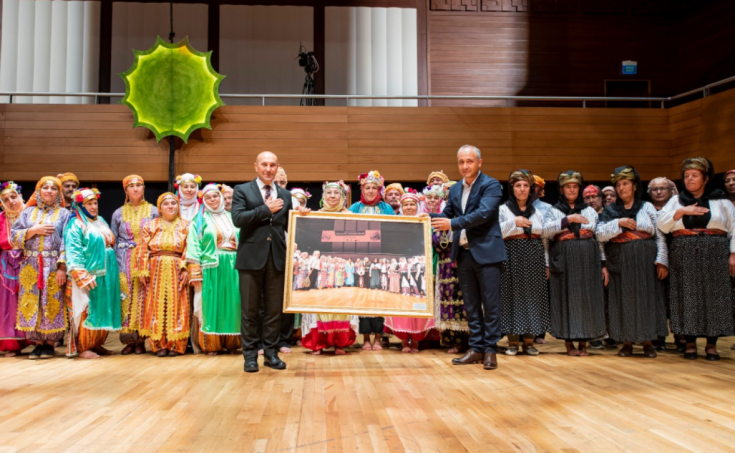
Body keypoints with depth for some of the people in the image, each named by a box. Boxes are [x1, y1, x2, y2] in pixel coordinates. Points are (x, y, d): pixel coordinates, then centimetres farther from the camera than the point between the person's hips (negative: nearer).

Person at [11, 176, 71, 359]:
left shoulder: (64, 214, 6)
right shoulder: (28, 212, 13)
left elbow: (67, 242, -2)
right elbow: (14, 236, 7)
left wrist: (62, 266, -12)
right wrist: (33, 230, -9)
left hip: (53, 266, -2)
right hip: (31, 266, 2)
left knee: (52, 304, -4)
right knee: (31, 304, -1)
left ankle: (50, 343, 5)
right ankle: (38, 343, 8)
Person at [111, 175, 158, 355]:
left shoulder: (153, 211, 8)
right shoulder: (119, 213, 13)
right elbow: (114, 242, 12)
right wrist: (116, 266, 2)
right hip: (125, 263, 1)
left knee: (144, 298, -4)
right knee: (126, 299, -4)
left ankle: (141, 340, 3)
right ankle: (129, 340, 2)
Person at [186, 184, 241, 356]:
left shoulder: (232, 218, 16)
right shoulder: (200, 219, 6)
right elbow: (194, 246, -2)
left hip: (233, 268, 3)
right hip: (211, 268, -3)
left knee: (232, 304, 2)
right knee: (211, 305, -3)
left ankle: (231, 343, 10)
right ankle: (211, 344, 4)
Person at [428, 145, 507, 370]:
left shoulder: (491, 185, -6)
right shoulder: (455, 189, 14)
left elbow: (484, 213, -20)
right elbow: (446, 216, 14)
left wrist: (453, 223, -26)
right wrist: (428, 217, -5)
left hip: (486, 252, -6)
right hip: (463, 253, 6)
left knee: (490, 303, 0)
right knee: (471, 305, 11)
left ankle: (490, 349, 8)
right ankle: (476, 348, 18)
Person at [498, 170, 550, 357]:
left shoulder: (537, 212, 13)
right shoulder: (503, 209, 3)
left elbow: (545, 239, 13)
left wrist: (546, 264, 7)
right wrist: (513, 223, -16)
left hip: (534, 258, 3)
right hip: (512, 257, -3)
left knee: (532, 296, 3)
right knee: (513, 295, -3)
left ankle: (529, 341, 10)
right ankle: (513, 341, 5)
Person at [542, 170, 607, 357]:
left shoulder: (590, 211, 15)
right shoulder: (554, 211, 9)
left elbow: (599, 238, 12)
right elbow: (546, 230, -10)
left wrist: (603, 264, 5)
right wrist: (569, 219, -17)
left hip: (588, 259, 2)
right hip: (564, 260, -2)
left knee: (587, 299, 0)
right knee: (567, 298, -3)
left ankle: (583, 342, 9)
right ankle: (569, 342, 6)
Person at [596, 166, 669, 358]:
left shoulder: (647, 207, 8)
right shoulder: (610, 211, 10)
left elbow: (660, 236, 2)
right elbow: (600, 234, -2)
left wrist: (662, 261, -7)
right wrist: (619, 223, -14)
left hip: (645, 262, -1)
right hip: (620, 262, 1)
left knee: (646, 298, 0)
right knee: (623, 300, 1)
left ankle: (648, 342, 10)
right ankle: (627, 342, 10)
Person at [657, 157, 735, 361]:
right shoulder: (677, 200, 12)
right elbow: (661, 223, 0)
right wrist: (681, 211, -13)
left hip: (714, 255, -1)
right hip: (685, 256, 1)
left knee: (714, 297, -1)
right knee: (687, 297, 0)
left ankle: (712, 344, 7)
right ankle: (690, 342, 7)